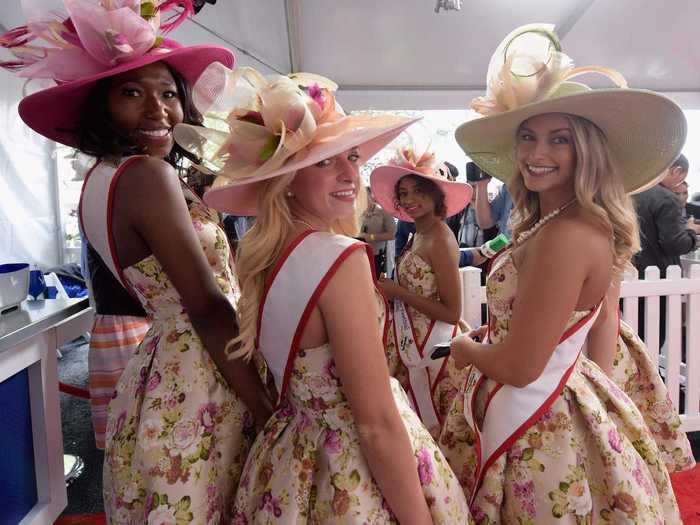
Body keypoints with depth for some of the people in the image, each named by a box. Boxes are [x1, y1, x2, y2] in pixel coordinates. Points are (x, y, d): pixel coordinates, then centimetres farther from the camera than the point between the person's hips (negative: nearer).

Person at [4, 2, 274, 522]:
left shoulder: (99, 180, 10)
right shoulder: (145, 173, -19)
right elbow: (209, 307, -22)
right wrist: (269, 410, -18)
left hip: (161, 371, 9)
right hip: (196, 384, -9)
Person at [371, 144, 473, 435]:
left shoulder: (440, 238, -18)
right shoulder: (419, 234, 6)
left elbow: (452, 313, -19)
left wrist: (398, 292, -17)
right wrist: (390, 290, -1)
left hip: (431, 346, -8)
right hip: (410, 341, 8)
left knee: (431, 427, 10)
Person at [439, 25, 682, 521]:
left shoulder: (565, 233, -26)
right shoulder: (550, 221, 3)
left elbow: (519, 366, -25)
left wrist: (465, 350, -8)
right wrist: (489, 333, 11)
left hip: (534, 429, -9)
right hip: (556, 409, 9)